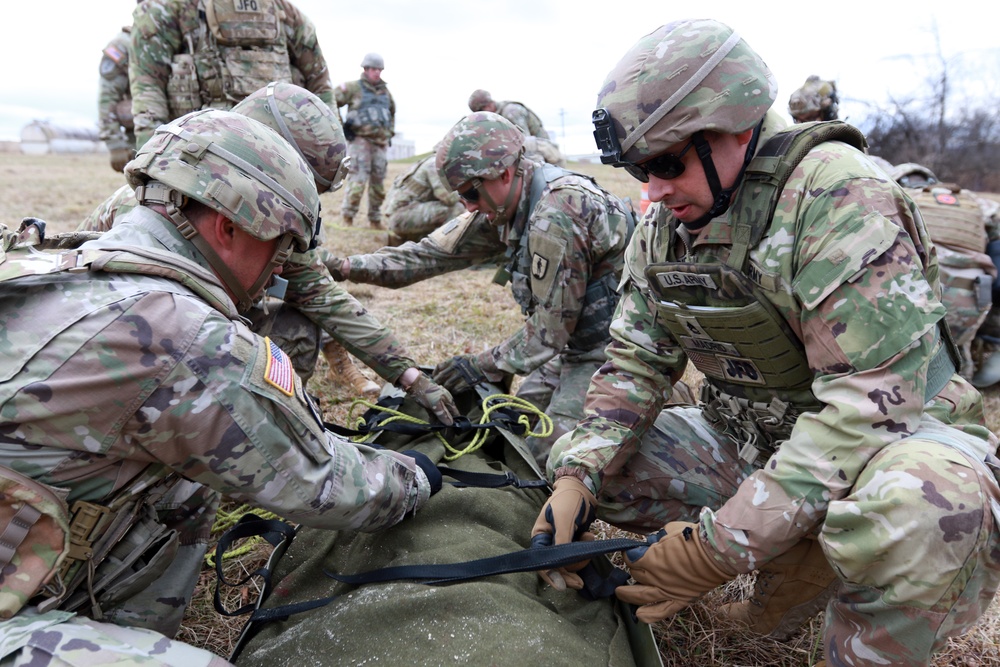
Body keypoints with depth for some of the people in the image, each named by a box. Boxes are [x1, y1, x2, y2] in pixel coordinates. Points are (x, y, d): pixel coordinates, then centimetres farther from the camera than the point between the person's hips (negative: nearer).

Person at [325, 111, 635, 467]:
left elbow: (551, 326, -23)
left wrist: (484, 366, -14)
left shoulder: (556, 216, -29)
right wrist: (346, 267, -5)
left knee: (547, 448, -12)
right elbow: (437, 251, 0)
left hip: (609, 345, -9)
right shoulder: (504, 205, 0)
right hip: (578, 341, 9)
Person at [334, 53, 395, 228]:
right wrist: (340, 126, -5)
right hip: (360, 140, -6)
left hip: (380, 142, 6)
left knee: (378, 182, 7)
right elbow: (332, 102, -1)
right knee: (358, 179, -12)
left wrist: (390, 132, 24)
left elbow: (392, 112, 33)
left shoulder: (385, 91, 17)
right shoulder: (353, 87, 0)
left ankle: (375, 219, 16)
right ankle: (347, 218, -4)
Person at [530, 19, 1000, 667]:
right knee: (576, 458, -4)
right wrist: (575, 479, -16)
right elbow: (635, 363, 1)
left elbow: (873, 401, -29)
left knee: (912, 507, -41)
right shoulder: (663, 226, 0)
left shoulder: (840, 193, -23)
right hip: (747, 440, 7)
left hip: (888, 437, -6)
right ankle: (801, 568, 1)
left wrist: (721, 544, -31)